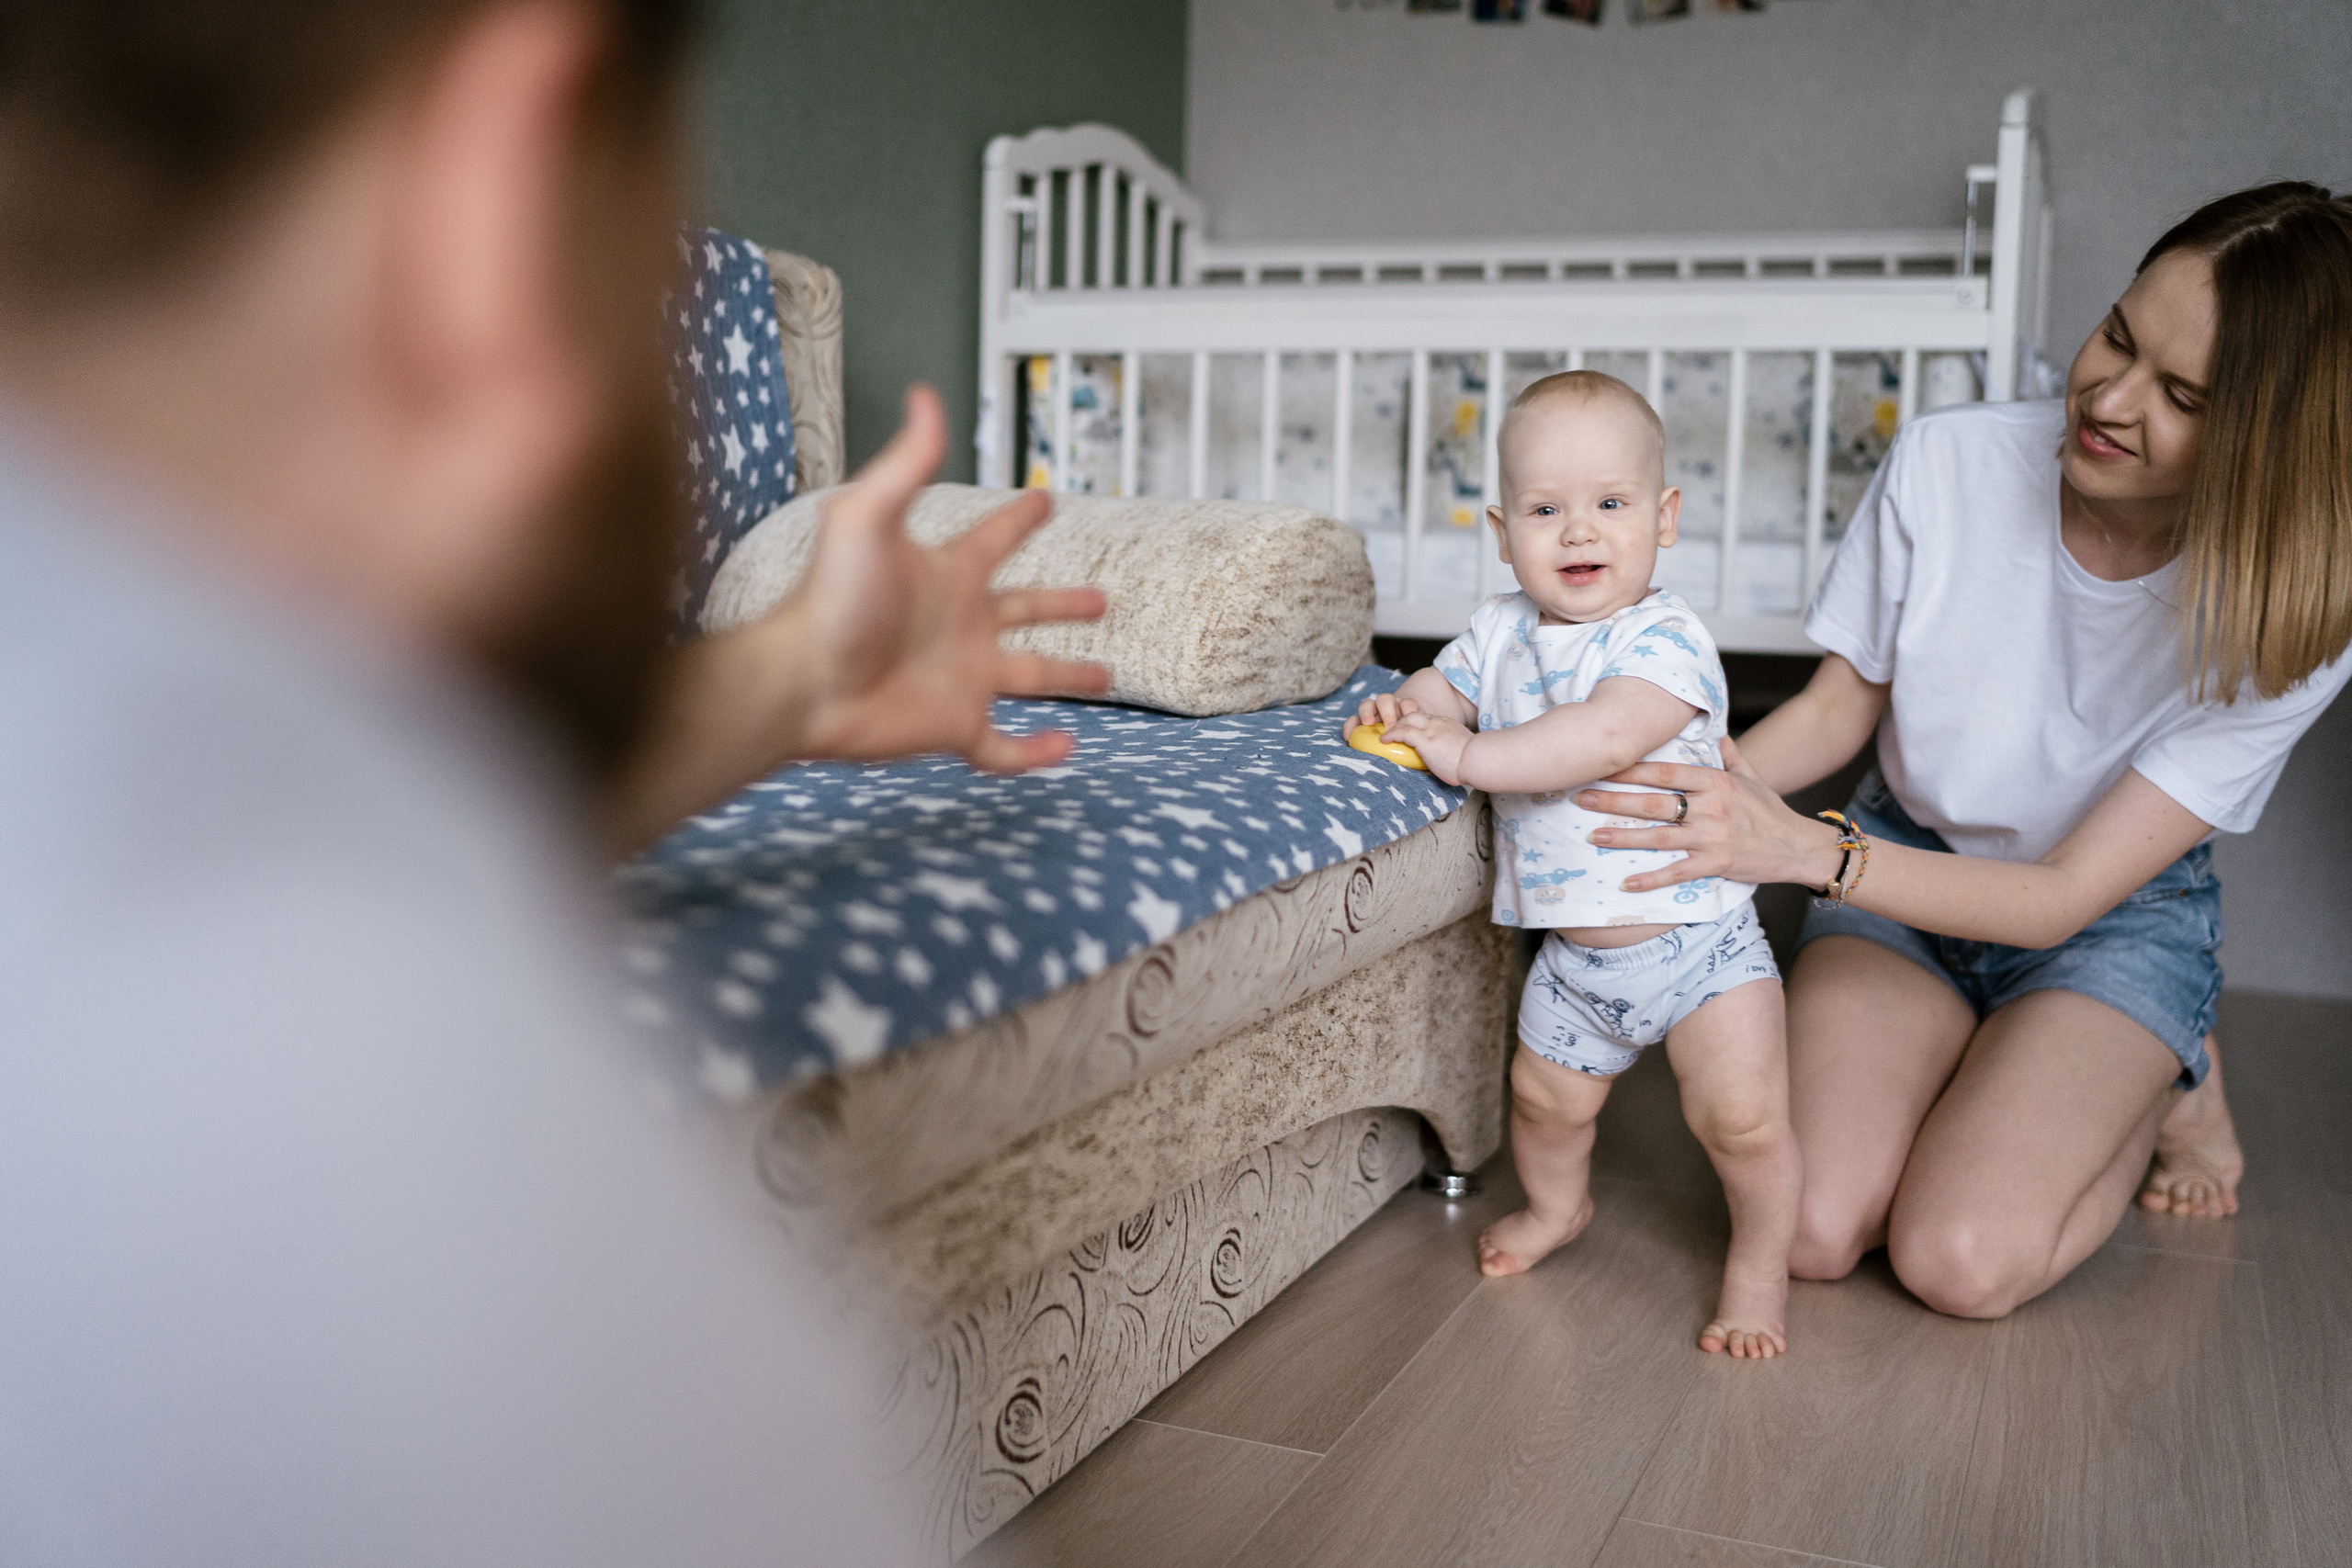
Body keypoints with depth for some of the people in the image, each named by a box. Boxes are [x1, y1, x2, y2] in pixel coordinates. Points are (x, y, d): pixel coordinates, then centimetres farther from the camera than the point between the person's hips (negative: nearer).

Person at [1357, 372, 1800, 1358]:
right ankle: (1558, 1206, 51)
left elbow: (1609, 735, -37)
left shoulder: (1666, 639, -21)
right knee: (1545, 1096, 20)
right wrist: (1401, 708, -7)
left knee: (1742, 1118, -11)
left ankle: (1759, 1267, 16)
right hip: (1572, 956, 6)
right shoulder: (1502, 628, 1)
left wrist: (1465, 754, -34)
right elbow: (1447, 687, 17)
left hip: (1694, 939, -6)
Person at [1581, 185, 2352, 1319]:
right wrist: (1707, 796, -26)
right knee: (1810, 1230, -21)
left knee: (1960, 1260, -23)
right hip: (1904, 868, 2)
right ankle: (1984, 1075, 12)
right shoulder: (1949, 462, -20)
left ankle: (2163, 1084, 8)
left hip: (2114, 920, -1)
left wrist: (1801, 849, -39)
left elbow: (2065, 898, -26)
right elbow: (1841, 706, -5)